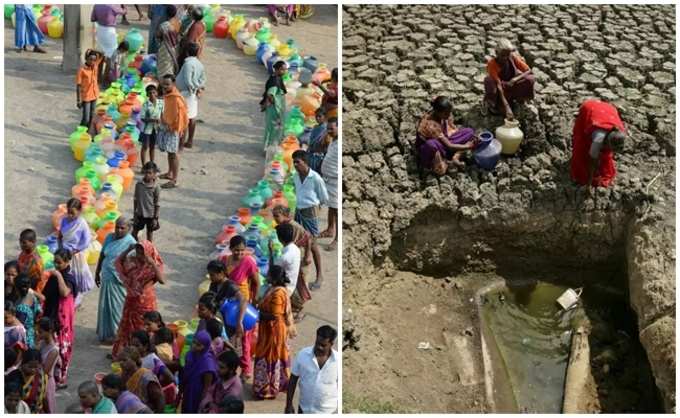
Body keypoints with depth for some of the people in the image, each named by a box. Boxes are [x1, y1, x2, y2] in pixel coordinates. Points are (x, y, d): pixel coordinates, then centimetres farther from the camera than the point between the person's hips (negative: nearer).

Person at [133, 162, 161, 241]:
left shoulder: (156, 187, -13)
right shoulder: (139, 184, -6)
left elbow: (157, 204, -8)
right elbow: (136, 199, 4)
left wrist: (156, 218, -9)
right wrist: (135, 213, 5)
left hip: (150, 215, -2)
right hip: (140, 214, 2)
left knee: (149, 233, 12)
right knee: (135, 231, 11)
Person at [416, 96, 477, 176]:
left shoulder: (444, 116, -13)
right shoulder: (430, 124, -34)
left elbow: (454, 130, 0)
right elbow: (449, 146, -28)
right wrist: (467, 146, -23)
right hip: (427, 149, -8)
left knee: (469, 131, -4)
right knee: (432, 144, -46)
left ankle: (455, 157, -17)